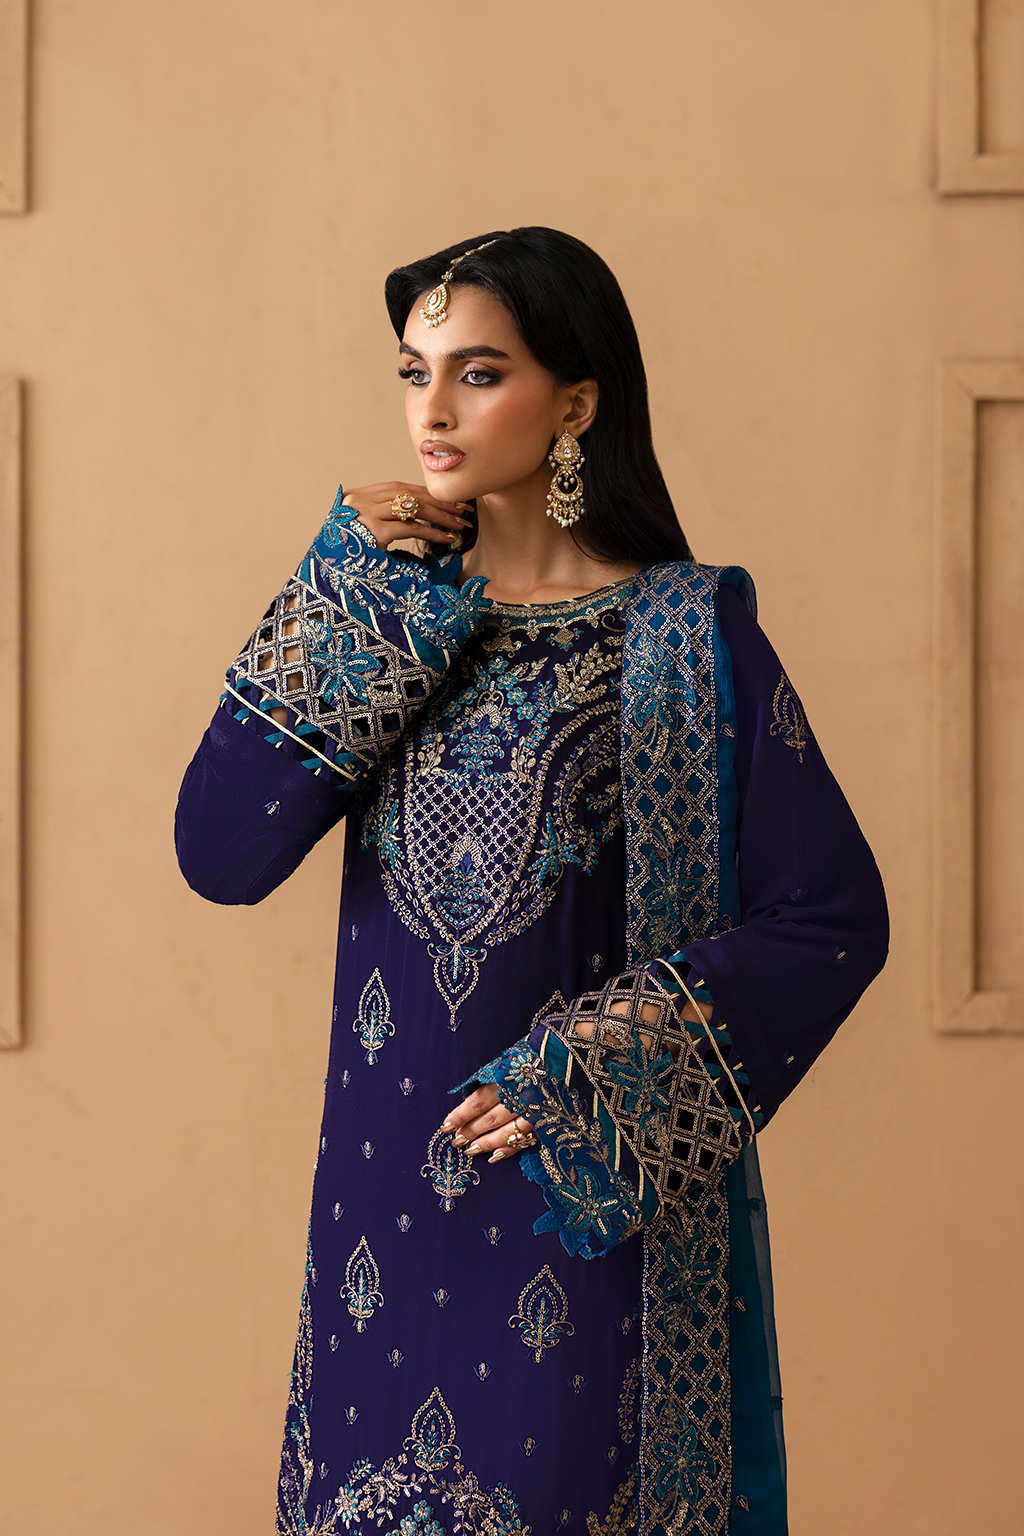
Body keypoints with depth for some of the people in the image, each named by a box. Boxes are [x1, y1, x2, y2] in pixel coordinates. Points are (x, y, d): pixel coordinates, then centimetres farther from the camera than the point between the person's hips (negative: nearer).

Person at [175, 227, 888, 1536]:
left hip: (599, 1195, -4)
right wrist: (348, 604, -10)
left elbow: (832, 922, -8)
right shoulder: (388, 615, 4)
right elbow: (220, 858, -7)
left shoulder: (686, 632, -7)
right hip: (389, 1180, 4)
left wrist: (591, 1079, -15)